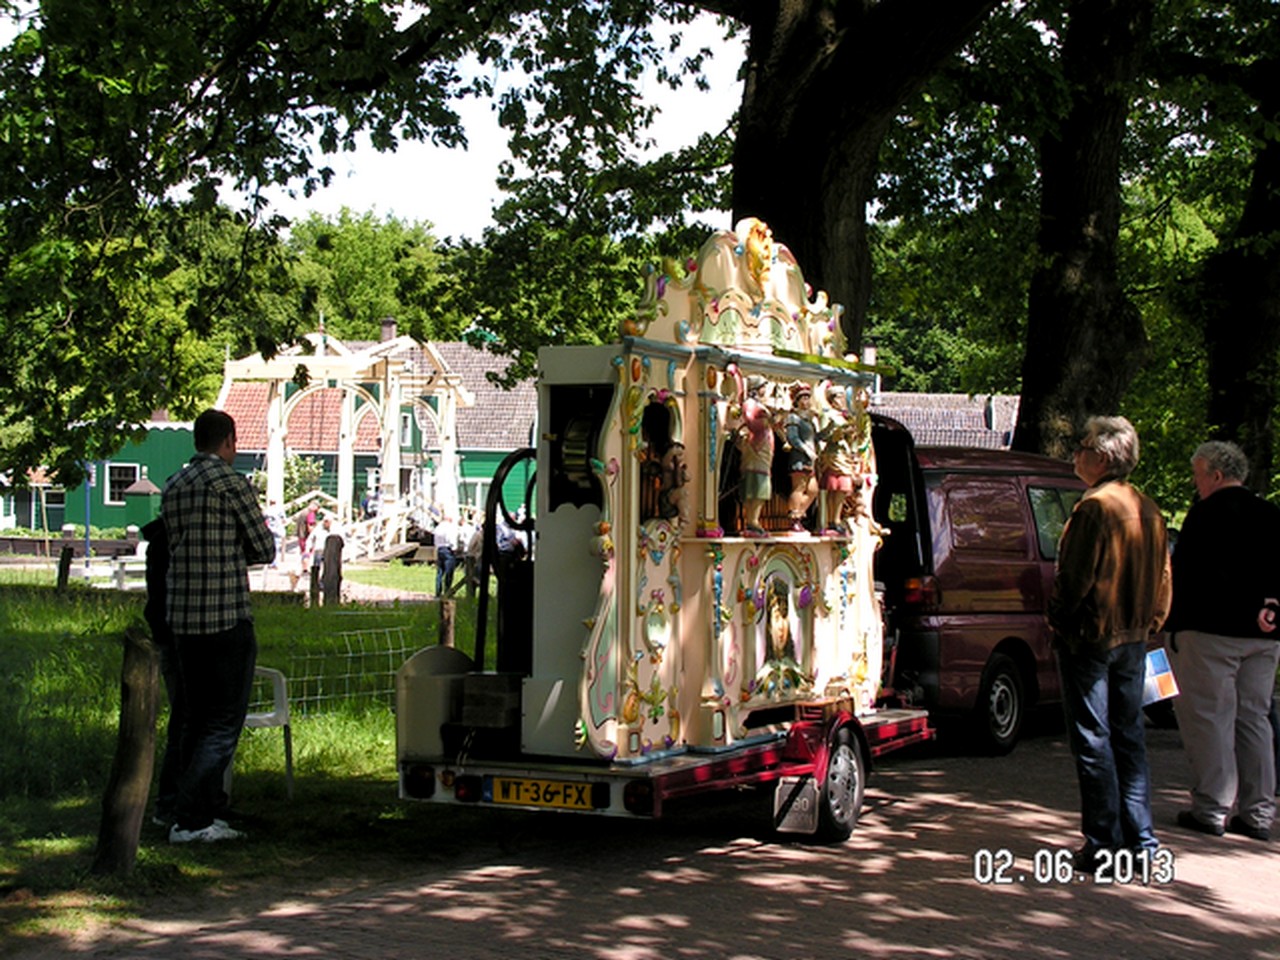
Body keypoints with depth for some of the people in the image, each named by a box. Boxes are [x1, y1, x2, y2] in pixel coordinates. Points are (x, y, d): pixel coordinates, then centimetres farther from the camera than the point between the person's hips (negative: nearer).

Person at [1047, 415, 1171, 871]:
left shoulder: (1095, 508, -17)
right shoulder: (1148, 510, 8)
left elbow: (1074, 578, -18)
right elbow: (1163, 580, 13)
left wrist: (1059, 621, -4)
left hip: (1090, 638, -8)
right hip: (1133, 640, 8)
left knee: (1093, 740, -1)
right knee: (1129, 738, 13)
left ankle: (1104, 843, 0)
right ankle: (1141, 839, 14)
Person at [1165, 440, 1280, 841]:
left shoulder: (1207, 514, -9)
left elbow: (1185, 576, -11)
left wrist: (1176, 626, -4)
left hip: (1211, 629, -7)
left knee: (1209, 719, -3)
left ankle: (1212, 809, -4)